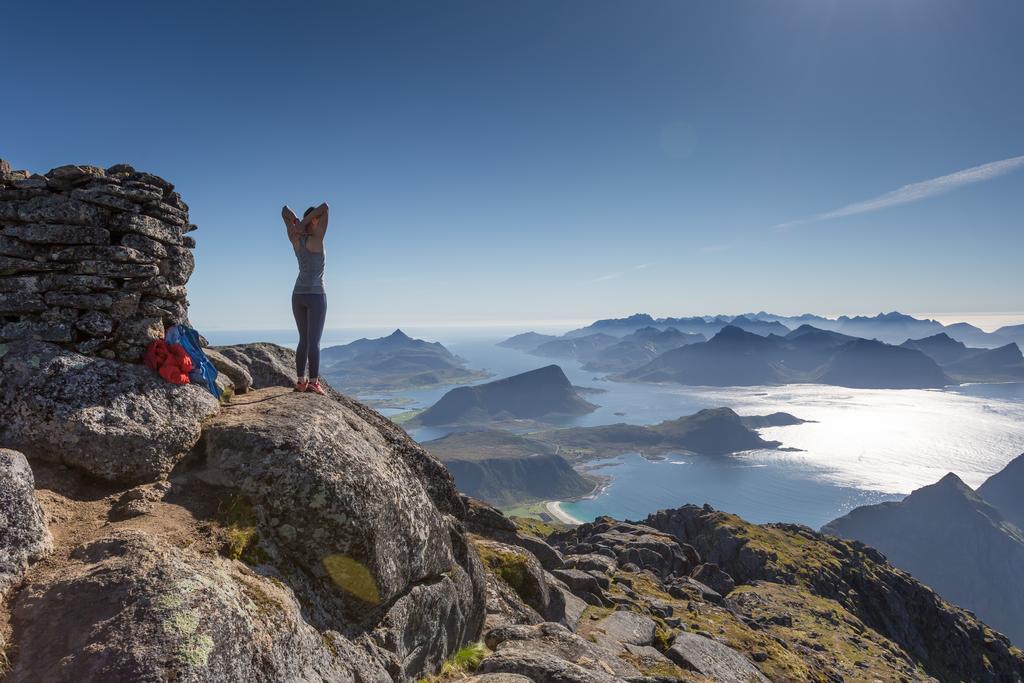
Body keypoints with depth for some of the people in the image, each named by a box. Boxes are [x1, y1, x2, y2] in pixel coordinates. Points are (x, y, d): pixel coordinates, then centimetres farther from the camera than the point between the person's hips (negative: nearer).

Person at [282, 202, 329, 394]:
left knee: (303, 340, 12)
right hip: (316, 295, -6)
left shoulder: (295, 239, 4)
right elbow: (325, 207, -13)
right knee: (314, 342, -5)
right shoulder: (317, 240, -12)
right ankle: (314, 383, -5)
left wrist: (298, 222, -2)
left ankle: (301, 381, 12)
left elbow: (285, 210, 15)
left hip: (297, 295, 7)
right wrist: (304, 222, -12)